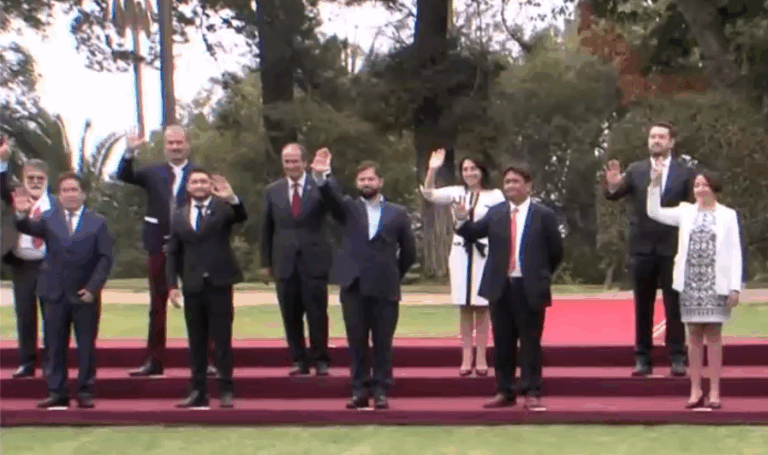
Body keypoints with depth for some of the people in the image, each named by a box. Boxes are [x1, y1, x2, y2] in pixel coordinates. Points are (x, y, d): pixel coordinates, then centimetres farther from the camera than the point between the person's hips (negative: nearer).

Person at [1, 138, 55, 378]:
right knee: (24, 315, 6)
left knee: (50, 314, 4)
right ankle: (26, 362, 15)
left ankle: (49, 362, 13)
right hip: (21, 265, 1)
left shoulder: (55, 205, 2)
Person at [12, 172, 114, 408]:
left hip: (85, 295, -1)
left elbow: (105, 258, -2)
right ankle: (57, 392, 11)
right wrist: (22, 215, -33)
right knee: (55, 346, 5)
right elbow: (28, 228, -11)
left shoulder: (97, 222, 3)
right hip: (55, 294, 1)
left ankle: (85, 392, 11)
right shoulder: (49, 219, 8)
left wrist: (93, 287, -12)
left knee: (86, 346, 4)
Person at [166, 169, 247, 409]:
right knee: (196, 342, 7)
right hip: (192, 286, 3)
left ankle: (226, 391, 3)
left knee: (222, 340, -2)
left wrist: (232, 198, -39)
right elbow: (173, 253, 11)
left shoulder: (222, 208, 1)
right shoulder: (179, 215, 11)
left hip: (219, 284, -3)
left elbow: (241, 217, -20)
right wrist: (173, 284, 2)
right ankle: (198, 392, 12)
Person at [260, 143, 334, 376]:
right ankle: (299, 360, 16)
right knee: (291, 315, 6)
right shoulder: (272, 191, 7)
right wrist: (266, 261, 8)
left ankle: (320, 360, 13)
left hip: (314, 261, -2)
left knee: (317, 314, 1)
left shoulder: (320, 186, -1)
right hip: (285, 262, 2)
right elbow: (267, 228, 11)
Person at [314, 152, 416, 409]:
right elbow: (331, 196, -12)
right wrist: (321, 176, -31)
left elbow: (409, 250, 12)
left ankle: (380, 391, 9)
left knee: (382, 343, 3)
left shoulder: (397, 213, 7)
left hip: (385, 289, -1)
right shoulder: (348, 208, 9)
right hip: (354, 286, 1)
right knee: (357, 342, 4)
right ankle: (360, 390, 11)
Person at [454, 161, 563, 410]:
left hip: (530, 289, -3)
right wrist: (462, 220, -19)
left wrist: (541, 276, 7)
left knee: (530, 343, -1)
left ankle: (532, 392, 2)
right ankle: (505, 392, 15)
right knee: (502, 344, 8)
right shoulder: (495, 213, 8)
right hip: (500, 288, 3)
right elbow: (473, 233, -1)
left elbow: (556, 252, 5)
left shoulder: (544, 216, -1)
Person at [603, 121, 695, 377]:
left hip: (672, 247, -2)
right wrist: (611, 184, -28)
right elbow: (613, 196, -4)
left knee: (674, 305, 0)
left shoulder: (684, 173, 2)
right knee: (642, 306, 6)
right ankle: (643, 358, 11)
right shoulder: (636, 170, 5)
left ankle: (677, 357, 4)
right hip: (643, 247, 2)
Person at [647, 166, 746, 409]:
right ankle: (695, 390, 8)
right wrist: (655, 184, -7)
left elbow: (736, 252, 0)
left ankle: (714, 392, 4)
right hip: (690, 282, 2)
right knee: (694, 334, 4)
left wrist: (735, 287, -6)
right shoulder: (686, 212, 9)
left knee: (713, 334, 0)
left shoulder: (728, 215, 2)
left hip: (716, 284, -2)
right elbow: (654, 212, 5)